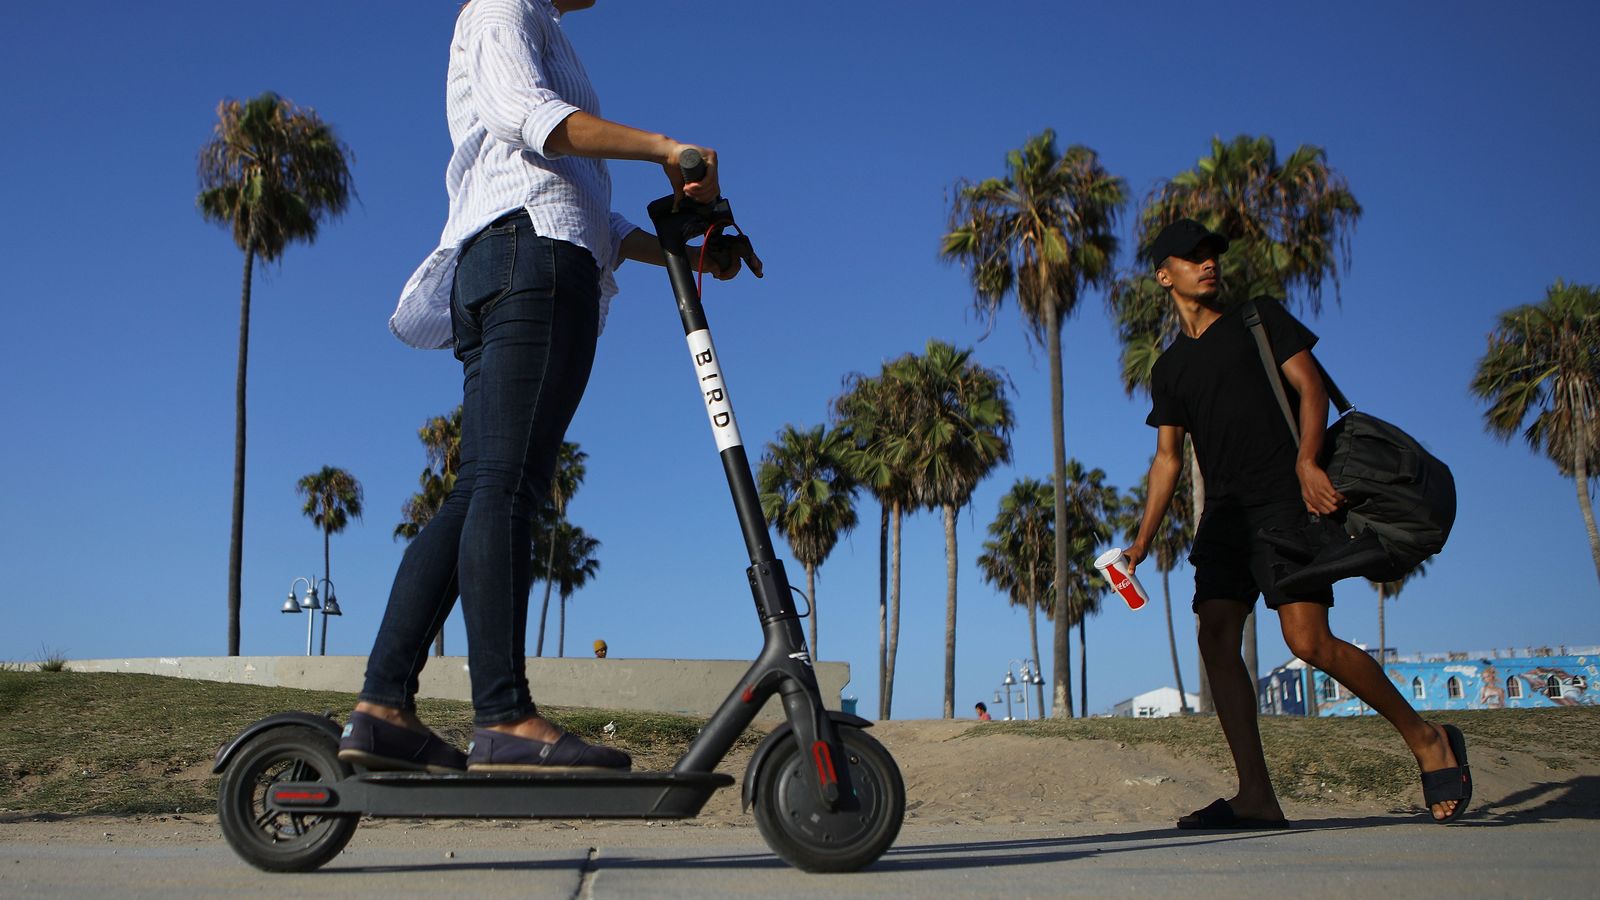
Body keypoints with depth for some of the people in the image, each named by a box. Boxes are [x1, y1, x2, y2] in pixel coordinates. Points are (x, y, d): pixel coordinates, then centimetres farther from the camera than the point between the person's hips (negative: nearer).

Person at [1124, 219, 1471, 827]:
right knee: (1216, 639, -9)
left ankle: (1425, 738, 5)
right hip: (1224, 511, 5)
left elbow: (1310, 387, -1)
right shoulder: (1169, 370, 19)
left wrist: (1306, 462, -19)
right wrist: (1142, 539, 8)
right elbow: (1168, 457, 18)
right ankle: (1256, 799, -8)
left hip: (1286, 500, -5)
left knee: (1308, 641, -15)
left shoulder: (1260, 318, 10)